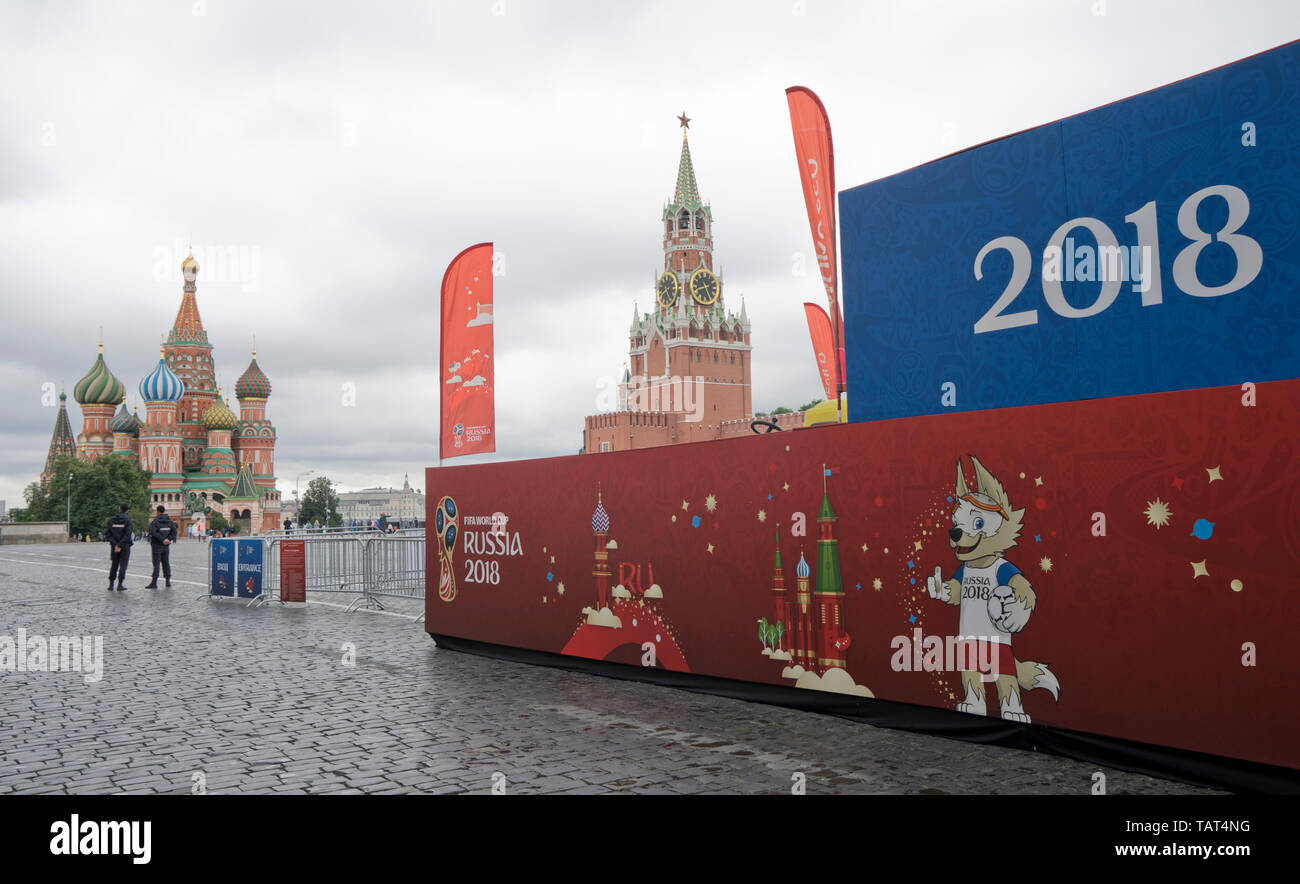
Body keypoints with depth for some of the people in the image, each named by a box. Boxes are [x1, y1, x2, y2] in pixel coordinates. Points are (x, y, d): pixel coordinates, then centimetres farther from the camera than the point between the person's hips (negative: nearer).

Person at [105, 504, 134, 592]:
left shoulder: (111, 519, 3)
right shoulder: (127, 519, -8)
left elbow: (107, 533, -3)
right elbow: (128, 534, -18)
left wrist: (115, 544, -8)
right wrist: (120, 545, -15)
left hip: (114, 546, 4)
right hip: (125, 546, -3)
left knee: (114, 565, 13)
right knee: (123, 565, 0)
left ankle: (111, 585, 16)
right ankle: (120, 585, -5)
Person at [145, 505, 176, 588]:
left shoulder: (155, 521, -9)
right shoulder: (169, 521, 6)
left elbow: (153, 532, -22)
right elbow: (174, 532, -1)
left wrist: (162, 540, -19)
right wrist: (168, 539, -6)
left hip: (157, 546, -4)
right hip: (166, 546, 4)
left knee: (156, 564, -3)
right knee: (166, 563, 11)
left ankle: (154, 582, -4)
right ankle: (168, 581, 12)